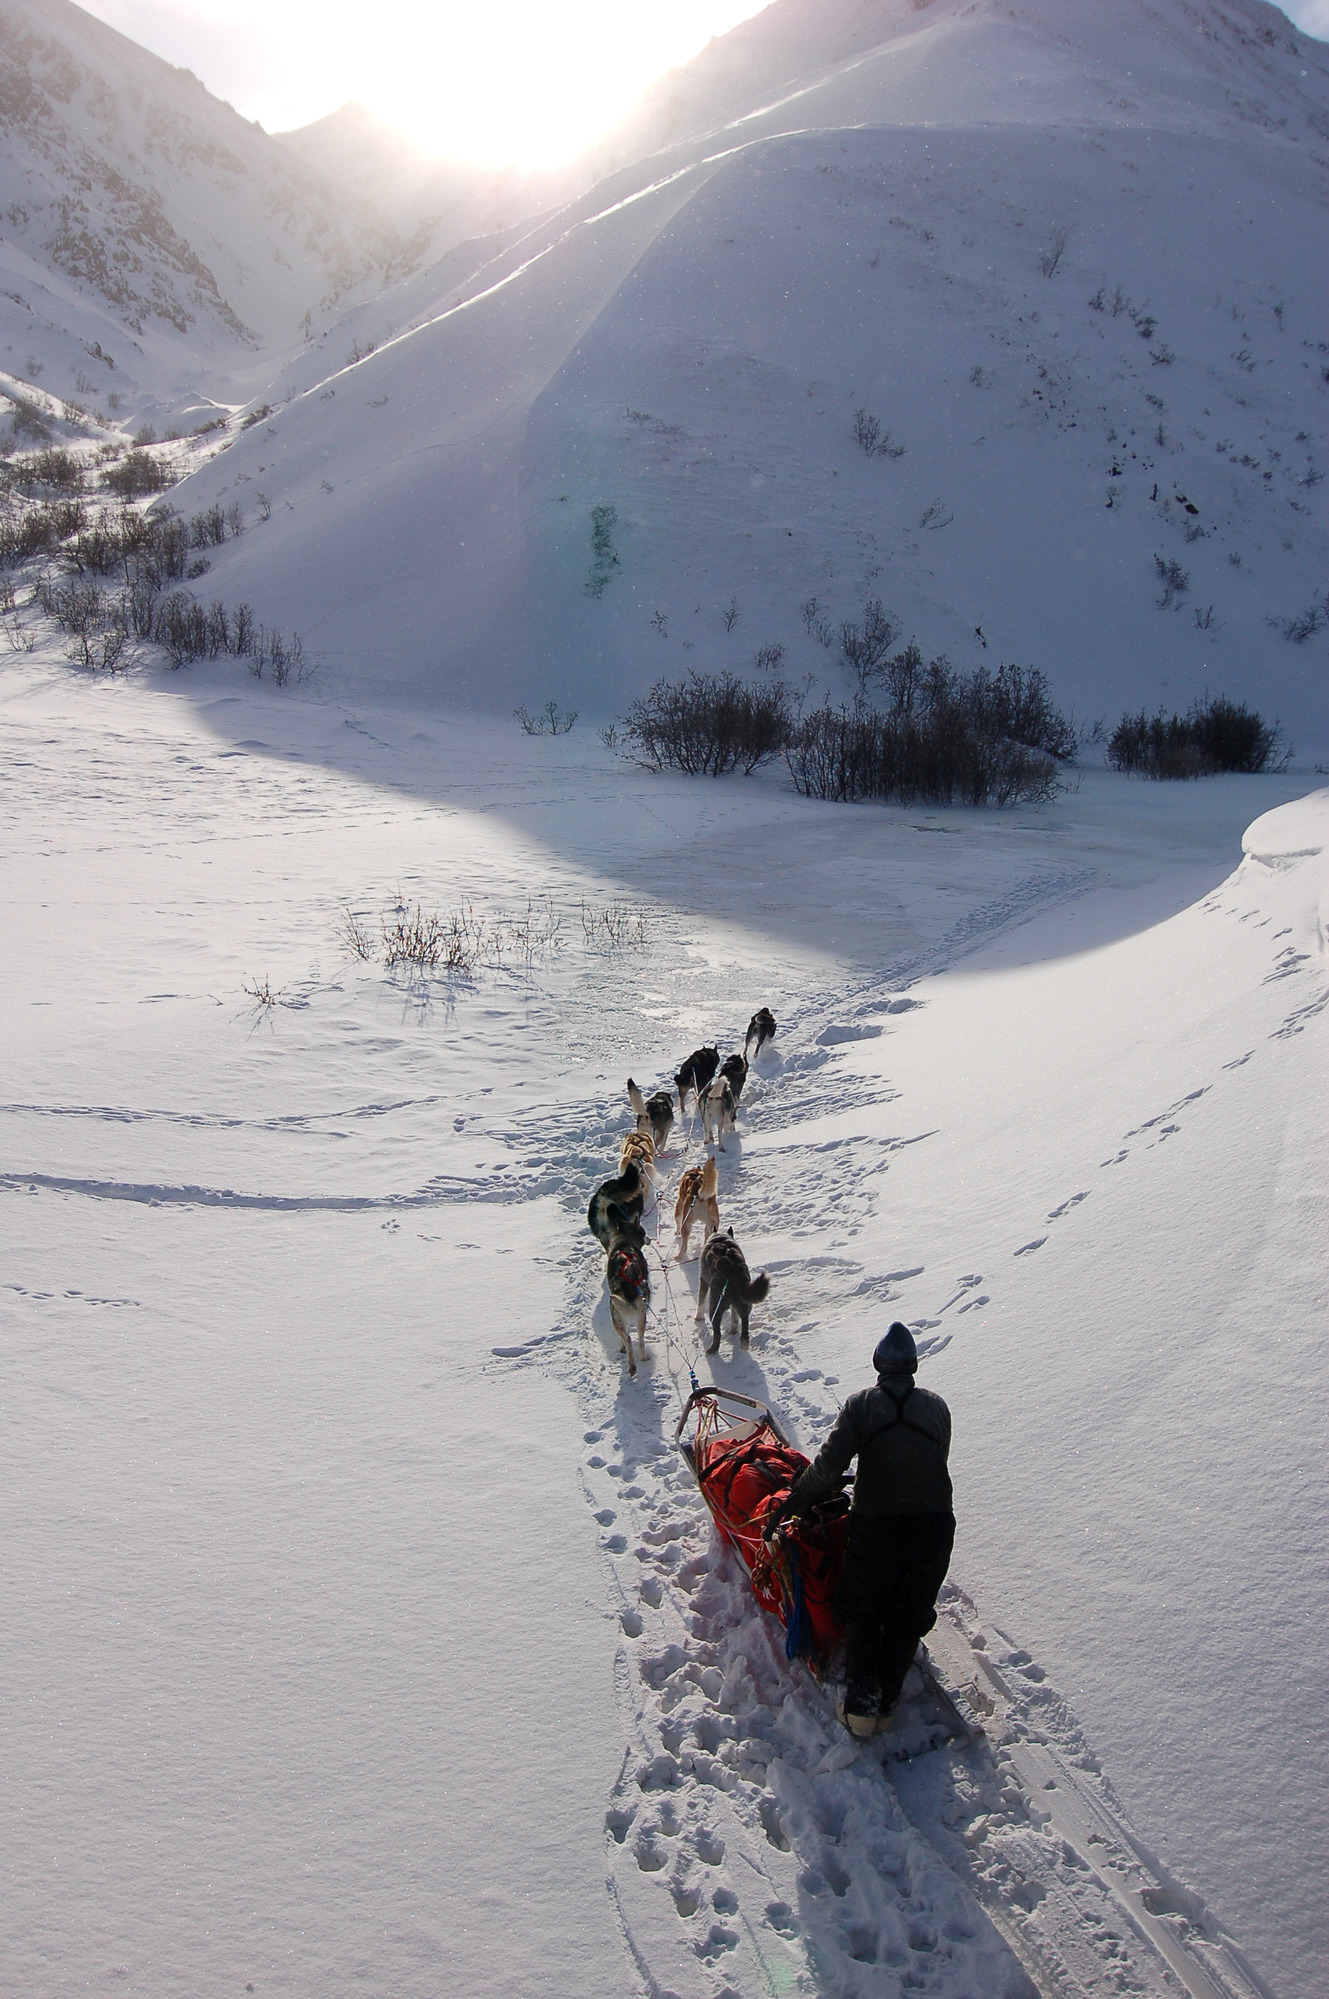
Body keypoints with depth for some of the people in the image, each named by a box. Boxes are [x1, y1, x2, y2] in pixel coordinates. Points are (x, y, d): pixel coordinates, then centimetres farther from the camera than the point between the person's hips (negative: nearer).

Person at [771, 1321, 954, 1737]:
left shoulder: (861, 1404, -7)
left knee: (863, 1612, 16)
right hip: (934, 1526, 2)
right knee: (909, 1617, 17)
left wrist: (792, 1503, -5)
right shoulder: (936, 1406, 1)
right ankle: (886, 1703, 18)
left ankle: (861, 1701, 6)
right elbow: (937, 1463, 8)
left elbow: (828, 1467, -14)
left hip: (875, 1526, -2)